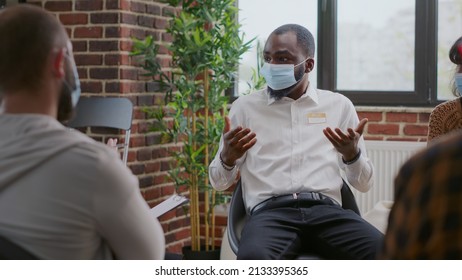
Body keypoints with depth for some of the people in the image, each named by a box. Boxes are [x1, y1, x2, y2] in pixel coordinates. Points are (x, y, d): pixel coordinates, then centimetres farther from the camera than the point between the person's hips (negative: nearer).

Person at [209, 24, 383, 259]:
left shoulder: (339, 105, 18)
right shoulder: (245, 106, 15)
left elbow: (363, 183, 18)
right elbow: (219, 182, 17)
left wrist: (352, 154, -5)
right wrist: (228, 158, -7)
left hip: (326, 209, 1)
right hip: (270, 211, -1)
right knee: (253, 258, -38)